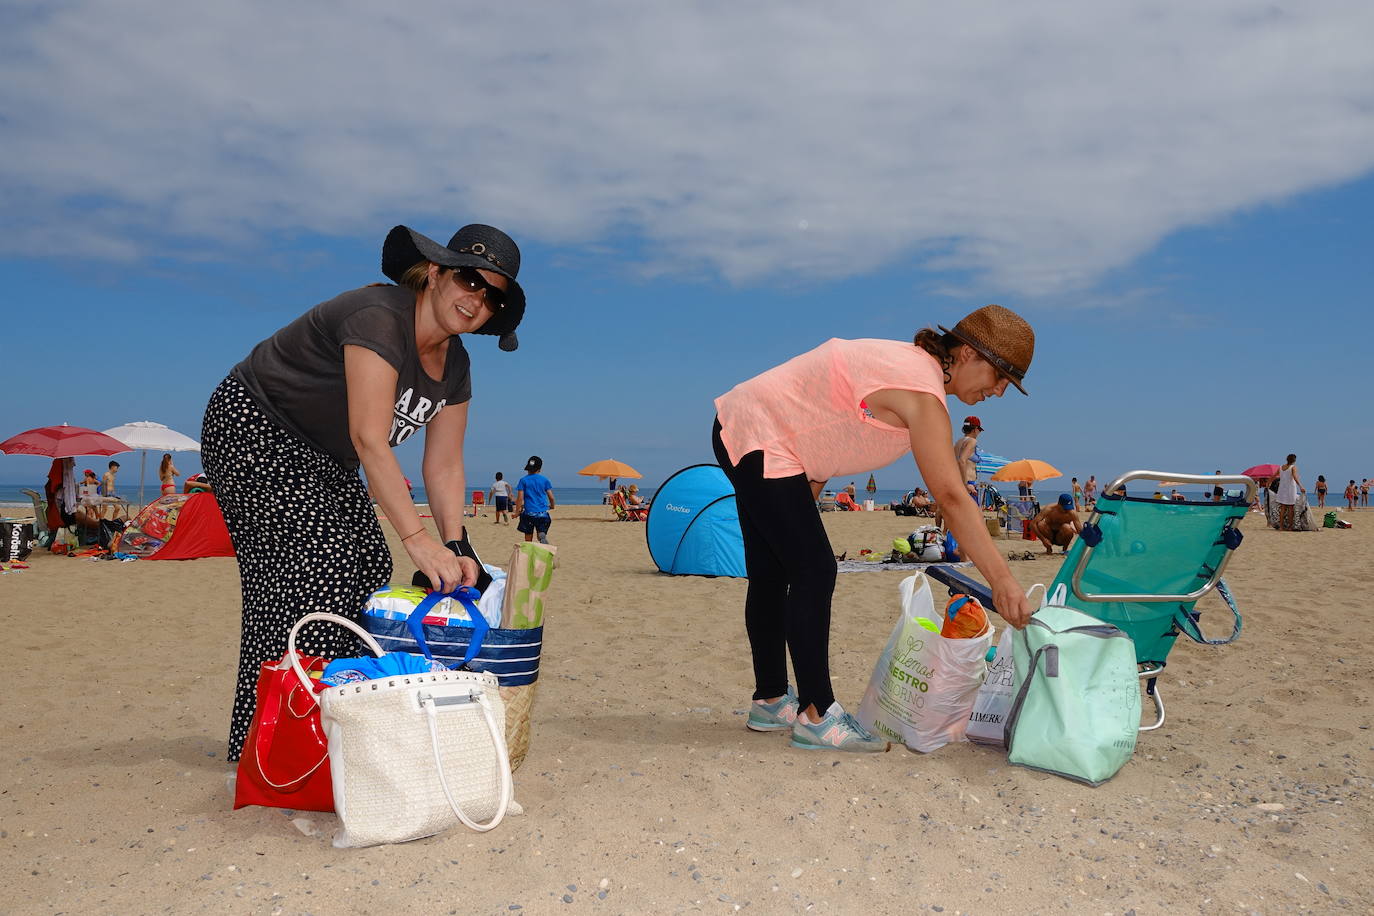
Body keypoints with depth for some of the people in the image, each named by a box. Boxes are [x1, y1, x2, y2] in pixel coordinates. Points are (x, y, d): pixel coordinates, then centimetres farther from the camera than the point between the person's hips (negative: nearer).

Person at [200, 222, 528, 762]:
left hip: (321, 458, 9)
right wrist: (417, 537, -40)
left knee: (368, 567, 0)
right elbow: (369, 440, -36)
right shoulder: (379, 317, -28)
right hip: (253, 432, -9)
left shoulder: (454, 365, -1)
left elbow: (444, 465, -2)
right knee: (308, 568, -18)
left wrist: (455, 546, -15)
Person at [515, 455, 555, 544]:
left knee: (528, 539, 12)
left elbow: (520, 498, -7)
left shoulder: (523, 480, -1)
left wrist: (517, 511, 0)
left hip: (529, 513, -1)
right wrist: (552, 505, 24)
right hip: (543, 513, 1)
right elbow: (551, 498, 4)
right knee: (542, 533, 7)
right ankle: (543, 537, -27)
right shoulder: (545, 480, 4)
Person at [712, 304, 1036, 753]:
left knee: (771, 575, 14)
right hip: (760, 440, -11)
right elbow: (951, 498, -30)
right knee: (814, 571, -12)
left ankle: (770, 701, 25)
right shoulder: (922, 392, -22)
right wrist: (1000, 581, -31)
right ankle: (815, 715, -5)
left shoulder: (913, 362, 8)